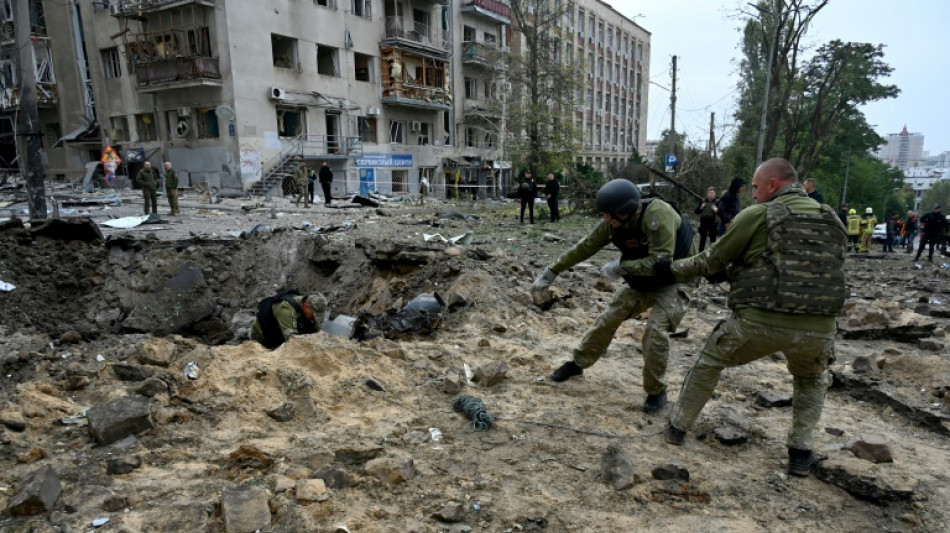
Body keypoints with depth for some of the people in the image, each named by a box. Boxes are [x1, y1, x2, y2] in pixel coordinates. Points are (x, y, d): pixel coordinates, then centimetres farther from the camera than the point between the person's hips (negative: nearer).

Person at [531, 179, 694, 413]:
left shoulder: (657, 214, -34)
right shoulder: (613, 223, -14)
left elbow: (661, 262, -37)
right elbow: (584, 248, -5)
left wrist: (621, 266, -29)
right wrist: (550, 273, -3)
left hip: (671, 282, -6)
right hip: (640, 282, 6)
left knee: (656, 332, -22)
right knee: (607, 319, 6)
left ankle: (657, 391, 1)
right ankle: (577, 363, 27)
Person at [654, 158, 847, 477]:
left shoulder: (757, 215, 0)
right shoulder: (832, 220, 14)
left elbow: (712, 261, 5)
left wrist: (674, 271, 22)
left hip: (760, 321, -3)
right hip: (818, 328, 4)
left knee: (709, 363, 22)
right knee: (811, 381, 35)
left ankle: (678, 427, 31)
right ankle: (801, 452, 24)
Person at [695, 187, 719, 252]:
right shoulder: (703, 202, 9)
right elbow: (696, 211, 10)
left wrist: (717, 210, -23)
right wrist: (700, 208, -9)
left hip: (713, 224, -2)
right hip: (703, 223, 2)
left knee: (713, 240, 2)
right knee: (702, 240, 10)